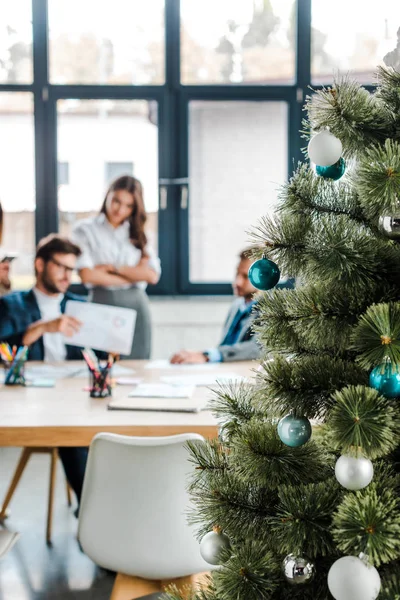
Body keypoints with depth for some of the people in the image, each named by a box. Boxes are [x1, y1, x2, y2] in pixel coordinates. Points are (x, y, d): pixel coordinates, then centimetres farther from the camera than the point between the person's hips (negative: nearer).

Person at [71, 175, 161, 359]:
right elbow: (87, 275, -10)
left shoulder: (137, 234, 15)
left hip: (136, 305, 3)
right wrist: (133, 275, -3)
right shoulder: (85, 230, 4)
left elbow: (152, 275, 2)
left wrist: (112, 268, -7)